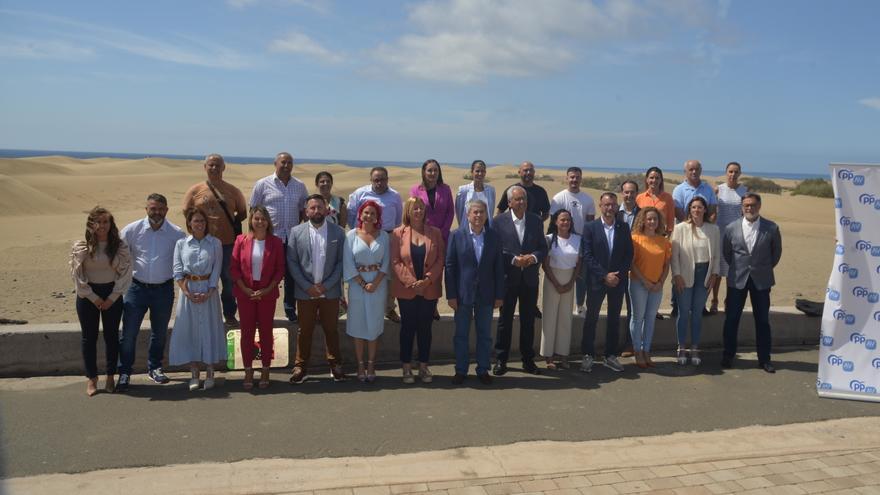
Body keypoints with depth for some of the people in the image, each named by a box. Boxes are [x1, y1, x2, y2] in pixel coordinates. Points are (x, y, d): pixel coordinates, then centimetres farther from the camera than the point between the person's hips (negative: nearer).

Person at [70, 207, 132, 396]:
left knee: (111, 335, 7)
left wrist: (112, 298, -7)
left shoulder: (120, 246, -3)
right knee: (89, 336, 6)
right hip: (87, 295, 0)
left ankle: (110, 377, 18)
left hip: (112, 294, 1)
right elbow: (78, 275, -4)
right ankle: (91, 379, 15)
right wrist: (94, 298, -8)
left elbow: (125, 273, -2)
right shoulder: (81, 247, -6)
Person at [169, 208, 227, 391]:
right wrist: (187, 292, -11)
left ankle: (209, 373, 12)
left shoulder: (215, 243, 2)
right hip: (188, 290, 1)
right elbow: (177, 271, 0)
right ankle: (194, 374, 12)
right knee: (189, 329, 3)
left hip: (208, 290, -1)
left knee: (209, 328, 2)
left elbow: (216, 270, -2)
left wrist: (209, 292, -12)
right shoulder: (181, 244, 5)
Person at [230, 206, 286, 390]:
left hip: (267, 293, 0)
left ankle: (265, 371, 19)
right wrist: (245, 289, -9)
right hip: (245, 293, 0)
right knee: (247, 331, 6)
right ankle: (248, 371, 17)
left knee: (266, 331, 6)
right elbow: (234, 267, 0)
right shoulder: (241, 240, 0)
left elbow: (280, 269, 0)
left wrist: (268, 289, -11)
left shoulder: (275, 242, -1)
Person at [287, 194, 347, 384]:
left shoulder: (338, 232, -1)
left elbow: (341, 262, -2)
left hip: (330, 291, 0)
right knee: (304, 330, 8)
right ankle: (301, 367, 18)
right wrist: (307, 287, -10)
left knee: (331, 329, 10)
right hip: (305, 292, 0)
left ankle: (335, 364, 22)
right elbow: (292, 262, -2)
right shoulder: (296, 232, 0)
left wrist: (326, 285, -10)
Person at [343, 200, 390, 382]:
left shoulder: (383, 236, 3)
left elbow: (386, 262, 0)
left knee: (374, 325, 6)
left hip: (378, 284, 1)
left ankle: (371, 365, 15)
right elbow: (348, 263, -4)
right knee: (358, 325, 4)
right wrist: (363, 283, -10)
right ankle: (360, 366, 13)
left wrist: (375, 283, -11)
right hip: (357, 284, -1)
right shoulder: (351, 235, -1)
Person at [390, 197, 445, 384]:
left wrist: (427, 280, -12)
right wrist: (410, 281, -14)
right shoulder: (398, 233, 0)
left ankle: (424, 366, 19)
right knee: (408, 327, 6)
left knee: (425, 327, 8)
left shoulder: (435, 233, 4)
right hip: (406, 290, -1)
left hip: (429, 290, 1)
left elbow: (440, 259, 0)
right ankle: (407, 367, 15)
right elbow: (395, 261, -4)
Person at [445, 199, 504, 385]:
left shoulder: (493, 237, 2)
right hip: (463, 293, -2)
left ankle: (483, 370, 23)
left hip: (486, 294, 2)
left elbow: (499, 267, 3)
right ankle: (461, 370, 20)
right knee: (461, 334, 8)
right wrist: (451, 295, -8)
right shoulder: (457, 235, -4)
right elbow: (450, 266, -4)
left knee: (485, 334, 10)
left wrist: (499, 295, 0)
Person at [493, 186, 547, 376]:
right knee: (505, 319, 5)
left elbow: (543, 248, 6)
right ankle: (501, 360, 14)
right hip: (508, 278, -3)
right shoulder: (499, 221, -4)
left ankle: (528, 360, 21)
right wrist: (514, 259, -17)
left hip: (530, 279, 3)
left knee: (528, 320, 10)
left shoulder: (536, 221, 6)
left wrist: (534, 257, -14)